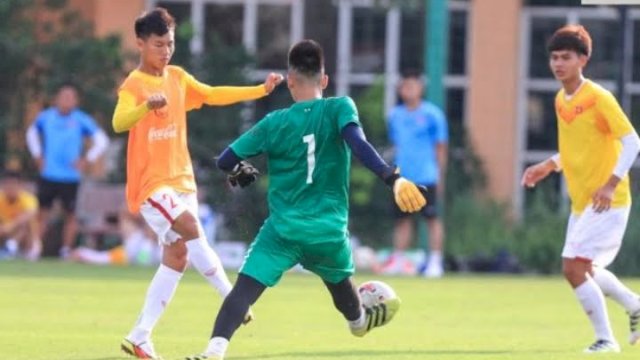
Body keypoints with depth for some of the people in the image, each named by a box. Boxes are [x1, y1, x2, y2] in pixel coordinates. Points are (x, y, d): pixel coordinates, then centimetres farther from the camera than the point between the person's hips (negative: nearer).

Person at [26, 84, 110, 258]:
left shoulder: (81, 120, -3)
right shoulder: (46, 117, 4)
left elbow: (102, 141, 2)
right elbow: (32, 133, 25)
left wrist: (86, 160, -3)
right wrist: (37, 155, 14)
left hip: (70, 177, -2)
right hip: (48, 175, 2)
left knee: (70, 214, 2)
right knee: (43, 213, 1)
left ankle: (66, 251, 10)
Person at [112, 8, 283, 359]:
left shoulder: (177, 78, 7)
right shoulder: (133, 85, -14)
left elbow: (213, 95, 21)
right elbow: (119, 123, -32)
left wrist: (262, 89, 16)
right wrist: (147, 106, -52)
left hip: (182, 180, 7)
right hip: (151, 184, -7)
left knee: (177, 256, 5)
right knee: (191, 229, -26)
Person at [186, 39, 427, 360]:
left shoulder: (275, 123, -2)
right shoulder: (339, 109, -5)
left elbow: (226, 160, 1)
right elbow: (358, 145, -24)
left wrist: (241, 172, 24)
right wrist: (393, 178, -32)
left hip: (283, 230, -2)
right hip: (329, 231, 2)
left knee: (244, 290, -12)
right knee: (340, 281, 32)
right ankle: (359, 320, 61)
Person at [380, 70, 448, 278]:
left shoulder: (432, 114, -2)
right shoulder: (395, 115, 10)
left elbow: (440, 148, 0)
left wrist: (440, 177, -1)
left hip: (426, 177, -4)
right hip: (402, 176, 4)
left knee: (432, 218, -3)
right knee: (402, 219, 6)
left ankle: (435, 261, 0)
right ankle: (398, 260, 11)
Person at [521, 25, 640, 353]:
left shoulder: (598, 98, -15)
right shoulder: (561, 100, 9)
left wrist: (611, 183, -27)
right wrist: (550, 166, 7)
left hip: (607, 202, -9)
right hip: (581, 202, 9)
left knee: (574, 267, -15)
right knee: (585, 270, 18)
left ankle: (605, 339, -3)